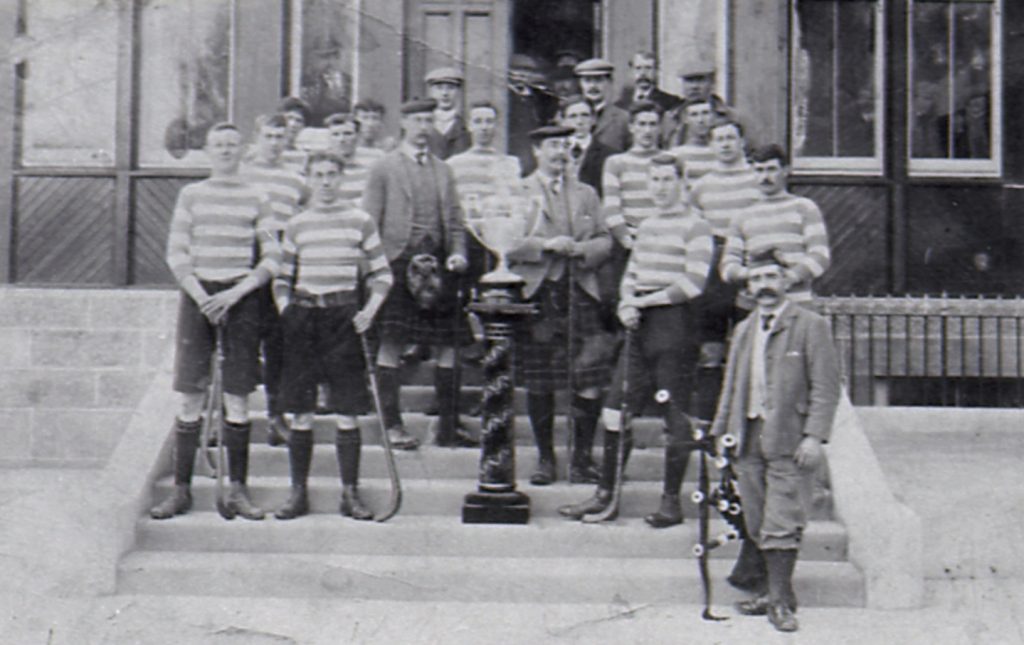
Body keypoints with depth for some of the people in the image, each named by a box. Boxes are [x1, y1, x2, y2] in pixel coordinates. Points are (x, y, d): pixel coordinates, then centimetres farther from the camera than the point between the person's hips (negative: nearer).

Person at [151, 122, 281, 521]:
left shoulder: (256, 198, 7)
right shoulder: (191, 195, 9)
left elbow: (272, 259, 3)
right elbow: (176, 255, 4)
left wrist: (235, 293, -9)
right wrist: (202, 298, -8)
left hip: (241, 297, 0)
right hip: (198, 293, 0)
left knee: (237, 397, 0)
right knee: (190, 397, -2)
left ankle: (237, 489, 8)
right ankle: (181, 489, 5)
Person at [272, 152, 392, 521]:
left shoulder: (360, 221, 5)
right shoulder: (297, 225, 11)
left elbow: (382, 274, 7)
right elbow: (282, 276, 17)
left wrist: (369, 310, -6)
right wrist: (285, 308, 2)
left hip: (344, 317, -2)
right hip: (303, 317, 2)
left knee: (347, 413, -1)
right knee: (300, 413, 3)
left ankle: (350, 494, 7)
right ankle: (298, 493, 12)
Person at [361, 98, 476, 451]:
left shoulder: (443, 170, 17)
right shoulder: (384, 168, 4)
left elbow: (455, 220, 17)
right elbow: (370, 222, 0)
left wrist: (458, 253, 0)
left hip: (439, 264, 4)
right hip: (399, 262, -4)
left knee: (447, 343, 4)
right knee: (391, 342, -4)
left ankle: (448, 425, 11)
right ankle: (392, 425, 3)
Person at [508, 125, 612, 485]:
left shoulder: (586, 194, 19)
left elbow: (605, 241, 13)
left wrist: (581, 249, -7)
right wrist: (546, 245, -14)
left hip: (581, 294, 2)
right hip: (536, 294, -2)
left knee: (590, 382, -6)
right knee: (539, 385, 3)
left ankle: (582, 458, 7)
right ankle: (545, 459, 16)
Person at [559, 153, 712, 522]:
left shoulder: (695, 226, -7)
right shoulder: (646, 225, 17)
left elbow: (693, 283, -16)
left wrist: (644, 300, -12)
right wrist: (626, 304, 0)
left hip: (674, 325, -7)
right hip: (640, 327, 7)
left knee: (675, 418, 0)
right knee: (616, 409, 6)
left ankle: (671, 501, 10)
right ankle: (605, 494, 15)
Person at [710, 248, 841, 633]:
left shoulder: (811, 327, -1)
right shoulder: (743, 331, 17)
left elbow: (825, 387, -7)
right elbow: (731, 387, 22)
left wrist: (815, 436, -15)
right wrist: (721, 432, 16)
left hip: (788, 442, -5)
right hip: (749, 439, 6)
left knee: (781, 526, -7)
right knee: (757, 525, 8)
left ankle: (780, 599, 1)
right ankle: (770, 589, 18)